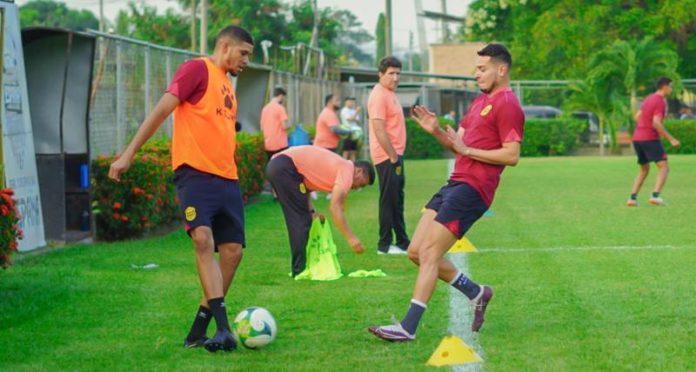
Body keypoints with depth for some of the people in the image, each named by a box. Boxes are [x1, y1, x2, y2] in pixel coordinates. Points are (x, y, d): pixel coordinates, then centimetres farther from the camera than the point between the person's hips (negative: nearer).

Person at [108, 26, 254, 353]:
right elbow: (163, 109, -10)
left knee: (232, 250, 0)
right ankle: (223, 329, -27)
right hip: (195, 172, -8)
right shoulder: (198, 69, -2)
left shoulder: (226, 85, 22)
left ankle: (199, 330, 9)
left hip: (227, 178, 8)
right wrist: (129, 153, -17)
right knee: (203, 239, -22)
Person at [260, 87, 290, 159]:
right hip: (280, 145, -7)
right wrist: (289, 125, 6)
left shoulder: (265, 108, 10)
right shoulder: (280, 108, -10)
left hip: (268, 145, 7)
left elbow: (262, 128, 13)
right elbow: (284, 126, -15)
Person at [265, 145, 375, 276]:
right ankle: (300, 269, -1)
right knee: (302, 220, -3)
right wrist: (350, 237, -17)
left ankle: (299, 267, 22)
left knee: (297, 220, 16)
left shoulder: (338, 166, 23)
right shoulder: (347, 170, -5)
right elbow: (335, 207, -16)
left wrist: (311, 212, 12)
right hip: (284, 167, -10)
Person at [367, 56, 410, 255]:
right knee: (388, 200, -5)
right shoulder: (379, 95, -15)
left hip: (395, 155, 10)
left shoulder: (390, 94, 15)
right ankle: (385, 245, 1)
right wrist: (393, 156, -19)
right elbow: (379, 130, -21)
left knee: (397, 200, 14)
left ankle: (402, 242, 21)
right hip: (387, 156, -10)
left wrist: (397, 155, 14)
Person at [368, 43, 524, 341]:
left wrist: (467, 149, -17)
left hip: (472, 189, -10)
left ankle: (408, 328, -10)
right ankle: (476, 293, 21)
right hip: (455, 183, 10)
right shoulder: (481, 101, 21)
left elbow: (512, 155, -17)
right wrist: (435, 130, 4)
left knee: (429, 254, -13)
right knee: (416, 251, 8)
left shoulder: (507, 105, -9)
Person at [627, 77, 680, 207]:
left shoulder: (648, 99, 16)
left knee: (644, 170, 19)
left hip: (637, 139, 9)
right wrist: (671, 139, -18)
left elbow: (637, 117, 24)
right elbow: (656, 123, -22)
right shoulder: (660, 102, -12)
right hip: (650, 139, -9)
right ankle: (656, 195, -24)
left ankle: (632, 198, 6)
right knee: (664, 167, -7)